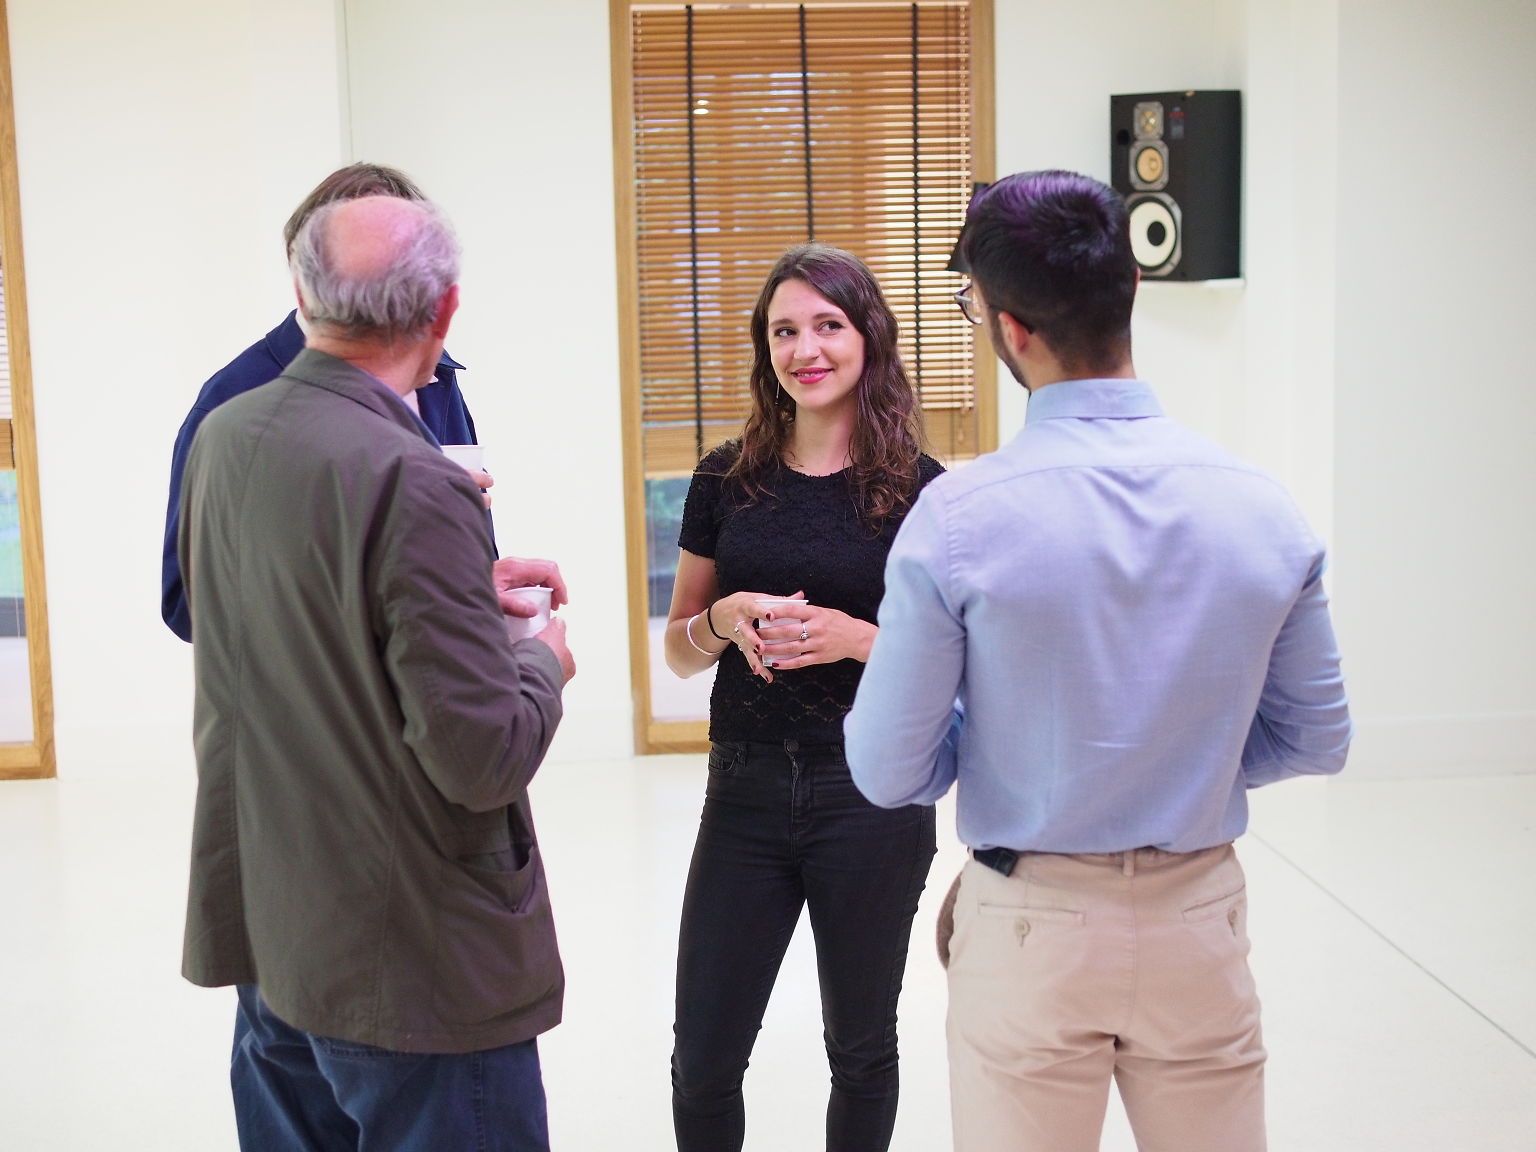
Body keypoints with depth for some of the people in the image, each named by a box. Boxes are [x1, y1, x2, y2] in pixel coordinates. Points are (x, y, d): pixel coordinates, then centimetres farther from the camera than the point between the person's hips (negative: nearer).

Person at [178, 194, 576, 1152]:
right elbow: (483, 757, -23)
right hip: (412, 965, -8)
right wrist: (543, 662, -4)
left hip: (265, 936, 8)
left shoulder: (224, 436, 1)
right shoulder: (414, 484, -24)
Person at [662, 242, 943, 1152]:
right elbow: (680, 648, 9)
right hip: (746, 792, 2)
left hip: (872, 796, -2)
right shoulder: (728, 480, 2)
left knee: (861, 1047, 15)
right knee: (703, 1059, 7)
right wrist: (726, 621, -13)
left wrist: (854, 636, -19)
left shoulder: (918, 490, -6)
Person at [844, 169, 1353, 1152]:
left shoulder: (958, 520, -18)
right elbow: (1315, 739, 3)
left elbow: (890, 771, -11)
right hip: (1200, 923, 3)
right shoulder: (1262, 508, -8)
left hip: (1032, 930, -3)